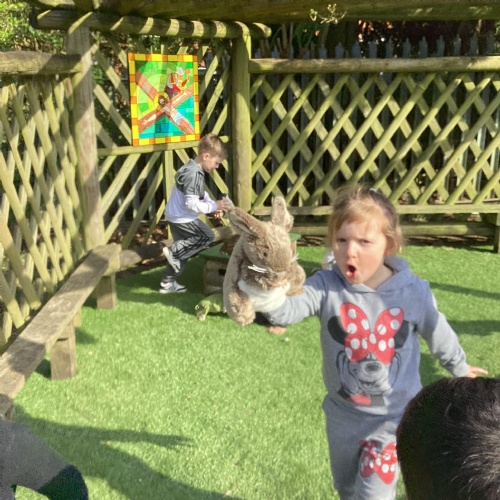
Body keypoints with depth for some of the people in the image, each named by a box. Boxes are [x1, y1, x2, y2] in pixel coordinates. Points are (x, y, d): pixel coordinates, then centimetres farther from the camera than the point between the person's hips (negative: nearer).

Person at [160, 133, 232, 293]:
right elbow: (191, 204, -26)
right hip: (182, 218, -10)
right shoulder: (193, 174, -24)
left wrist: (214, 205, 5)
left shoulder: (194, 169, 8)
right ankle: (173, 251, -5)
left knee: (183, 250, 17)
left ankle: (168, 283, 24)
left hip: (177, 217, 10)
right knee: (207, 236, -4)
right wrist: (214, 206, -20)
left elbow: (200, 194, 20)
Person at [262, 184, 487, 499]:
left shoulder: (413, 291, -19)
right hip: (343, 414, 2)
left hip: (394, 416, -2)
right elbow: (287, 311, -40)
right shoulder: (327, 286, -22)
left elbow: (438, 333, 0)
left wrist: (458, 366, 18)